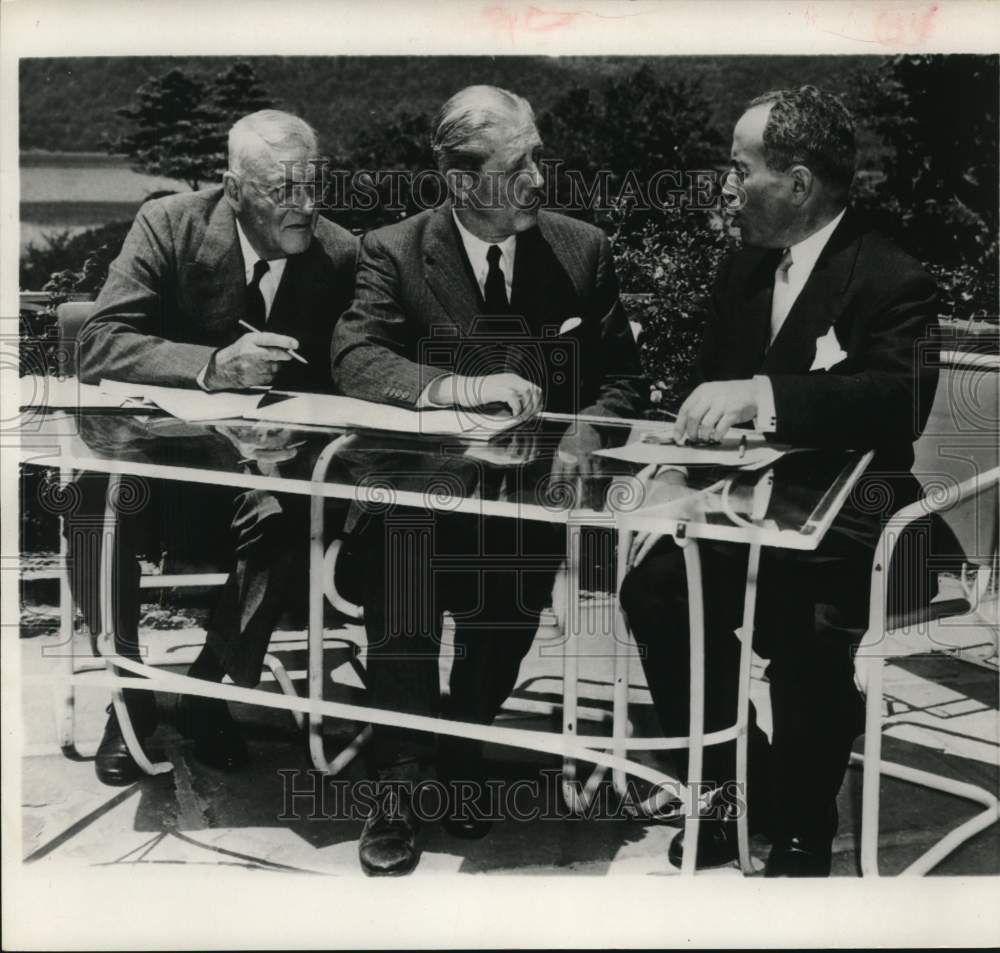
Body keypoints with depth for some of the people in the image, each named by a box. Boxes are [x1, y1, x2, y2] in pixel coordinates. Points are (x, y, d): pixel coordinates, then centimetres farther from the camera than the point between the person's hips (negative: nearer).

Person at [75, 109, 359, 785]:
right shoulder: (169, 225, -10)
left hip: (267, 454, 1)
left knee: (293, 518, -31)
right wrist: (210, 367, -34)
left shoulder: (341, 255, -5)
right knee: (93, 501, -31)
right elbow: (99, 347, -18)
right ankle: (130, 692, -6)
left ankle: (210, 688, -6)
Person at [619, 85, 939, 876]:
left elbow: (902, 400, -28)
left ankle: (799, 832, -7)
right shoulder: (743, 271, 10)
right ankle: (728, 781, 0)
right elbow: (708, 393, 14)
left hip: (844, 518, -6)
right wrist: (683, 479, -6)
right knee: (655, 585, -19)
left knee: (804, 629, -32)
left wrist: (763, 394, -40)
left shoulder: (892, 280, -11)